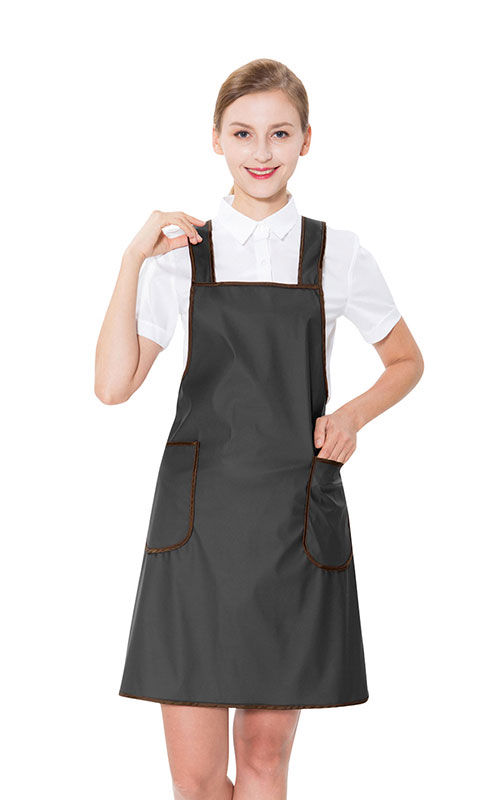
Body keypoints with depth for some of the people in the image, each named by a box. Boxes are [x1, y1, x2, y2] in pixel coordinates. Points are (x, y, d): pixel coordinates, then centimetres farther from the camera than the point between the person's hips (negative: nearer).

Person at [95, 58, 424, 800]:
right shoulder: (181, 254, 5)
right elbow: (114, 384, -4)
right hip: (199, 515, 0)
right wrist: (133, 262, -11)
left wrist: (354, 414, -1)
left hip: (296, 516, 0)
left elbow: (406, 362, 18)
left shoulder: (339, 255, 4)